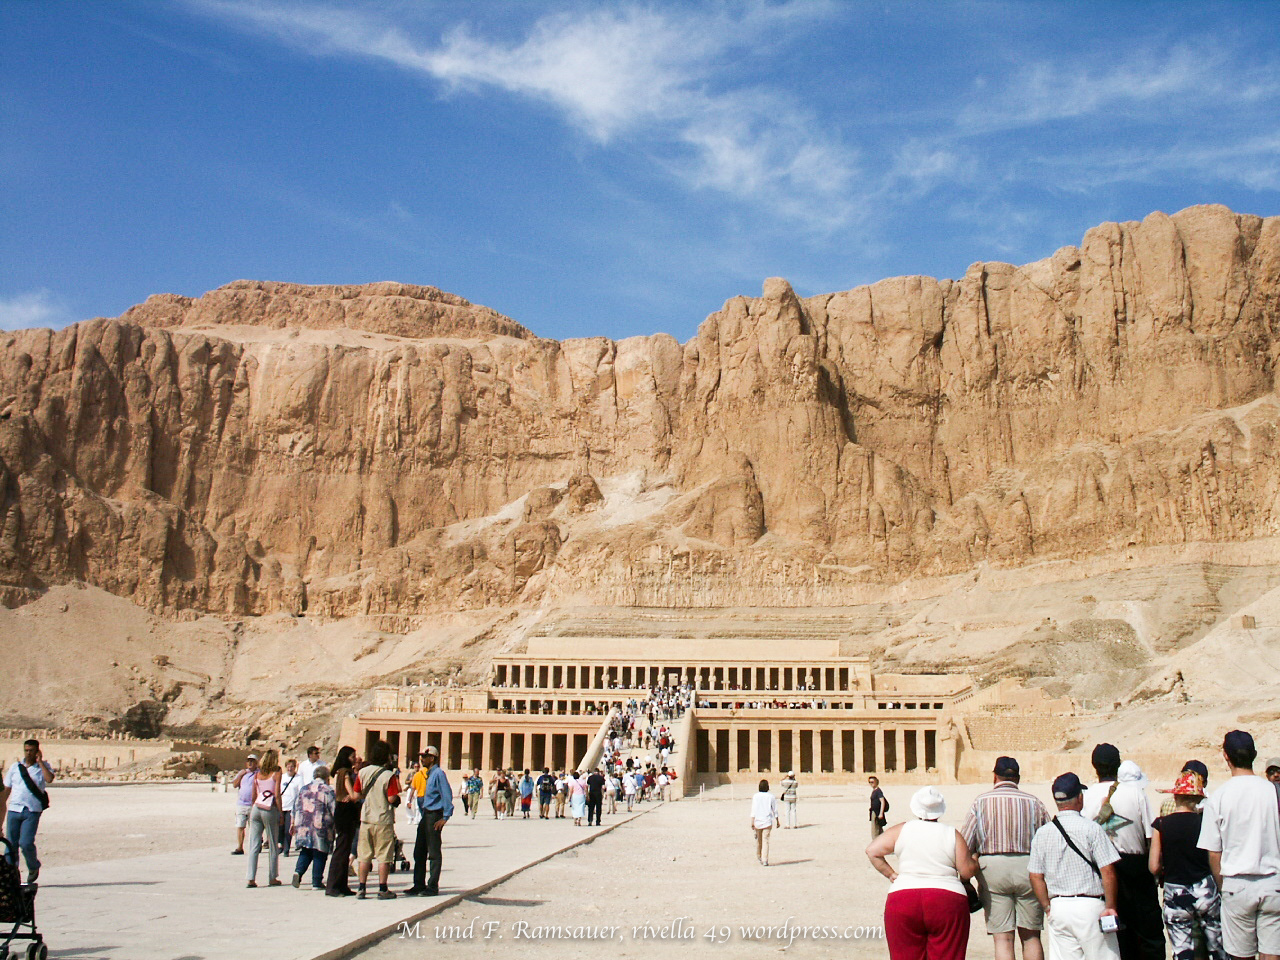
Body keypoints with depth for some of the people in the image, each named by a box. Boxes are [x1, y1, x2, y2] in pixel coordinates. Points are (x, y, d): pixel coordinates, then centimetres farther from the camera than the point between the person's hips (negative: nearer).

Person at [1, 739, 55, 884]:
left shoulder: (43, 766, 6)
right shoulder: (15, 767, 13)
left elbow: (49, 779, -15)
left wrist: (40, 762, -8)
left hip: (32, 812, -3)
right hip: (14, 810, 3)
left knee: (26, 843, -13)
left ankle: (33, 867, 13)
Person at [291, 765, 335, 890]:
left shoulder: (303, 789, 13)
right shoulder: (327, 791, -4)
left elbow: (296, 808, 17)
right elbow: (334, 810, -7)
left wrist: (293, 824, 26)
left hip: (303, 827, 5)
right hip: (321, 828, -4)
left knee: (305, 852, 14)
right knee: (319, 855, 3)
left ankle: (298, 872, -10)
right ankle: (316, 882, 5)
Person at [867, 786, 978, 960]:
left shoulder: (902, 830, 5)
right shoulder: (953, 834, 2)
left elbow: (872, 851, 3)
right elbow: (967, 871, -1)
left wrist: (890, 874, 11)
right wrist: (976, 863, 20)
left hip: (902, 899, 1)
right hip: (948, 901, -1)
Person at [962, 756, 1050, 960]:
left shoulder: (981, 801, 2)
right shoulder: (1034, 803, 5)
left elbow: (964, 845, -1)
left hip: (992, 867, -1)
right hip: (1028, 866, 1)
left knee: (1003, 938, 1)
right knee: (1031, 936, 12)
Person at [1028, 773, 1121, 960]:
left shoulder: (1042, 833, 5)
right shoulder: (1091, 828, -8)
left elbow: (1036, 876, 6)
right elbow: (1108, 872, -10)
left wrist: (1047, 908, 13)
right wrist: (1110, 907, -3)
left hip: (1058, 908, 4)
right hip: (1089, 906, -4)